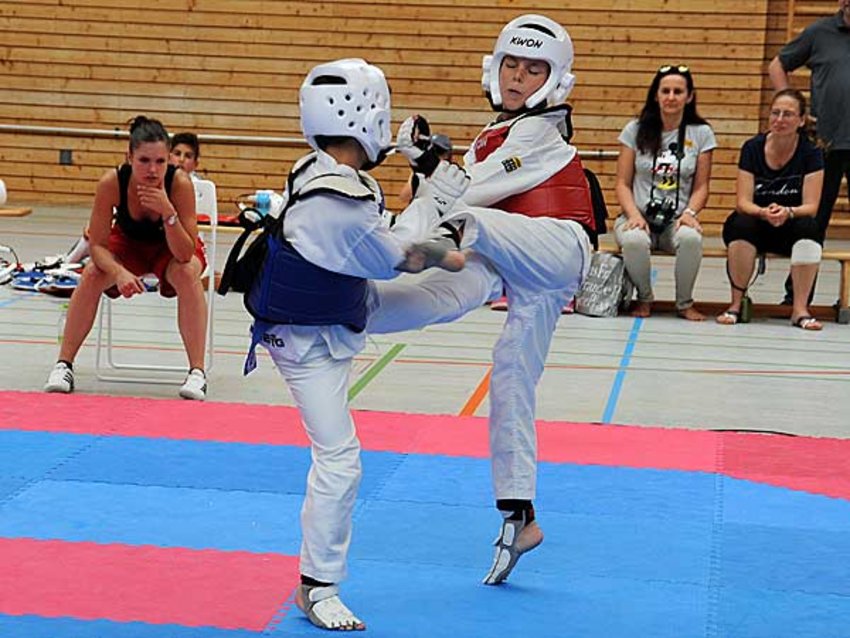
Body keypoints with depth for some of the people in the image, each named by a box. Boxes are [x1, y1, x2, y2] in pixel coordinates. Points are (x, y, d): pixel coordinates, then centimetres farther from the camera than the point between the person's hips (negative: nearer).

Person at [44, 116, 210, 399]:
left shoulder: (180, 182, -34)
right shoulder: (112, 182, -30)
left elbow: (185, 255, -32)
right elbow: (98, 245, -22)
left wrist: (168, 212, -47)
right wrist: (119, 272, -42)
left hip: (171, 247, -1)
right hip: (127, 243, 2)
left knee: (187, 274, -32)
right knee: (92, 274, -25)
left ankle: (197, 373, -26)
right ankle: (63, 365, -11)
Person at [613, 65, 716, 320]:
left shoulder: (701, 133, 6)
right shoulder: (636, 130, 5)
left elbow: (701, 186, 7)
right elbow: (623, 183, 4)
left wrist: (689, 213, -13)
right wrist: (634, 215, -13)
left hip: (677, 221, 0)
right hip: (639, 216, 0)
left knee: (691, 238, -36)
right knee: (634, 240, -37)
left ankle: (684, 303, -9)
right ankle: (644, 299, -6)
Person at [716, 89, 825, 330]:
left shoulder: (811, 153, -7)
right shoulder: (752, 148, -6)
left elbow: (811, 206, -12)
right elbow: (743, 202, -11)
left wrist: (787, 212, -35)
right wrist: (763, 212, -34)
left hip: (791, 228, 0)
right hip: (754, 228, 0)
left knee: (809, 226, -33)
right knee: (742, 223, -33)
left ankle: (800, 308, -26)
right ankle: (736, 303, -22)